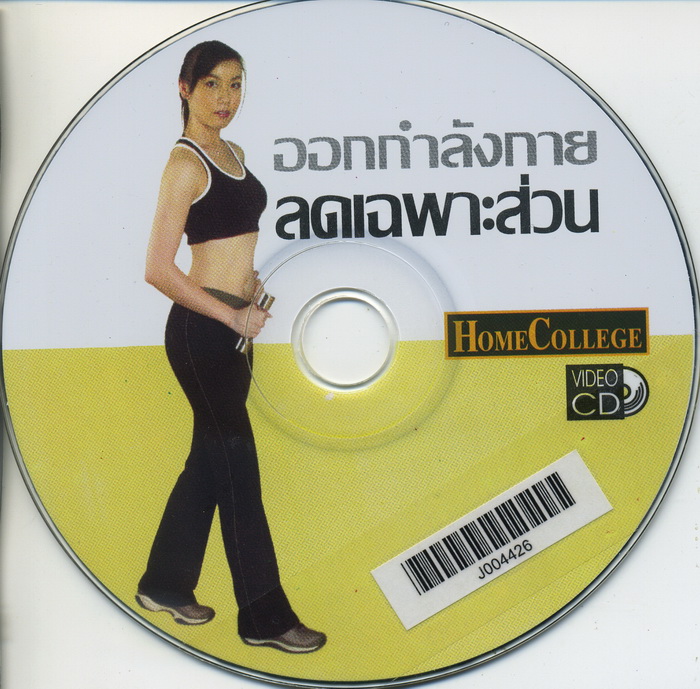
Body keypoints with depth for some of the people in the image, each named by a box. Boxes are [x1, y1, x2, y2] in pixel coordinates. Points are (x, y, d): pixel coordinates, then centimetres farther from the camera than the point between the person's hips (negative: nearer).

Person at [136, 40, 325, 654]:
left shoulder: (233, 153, 13)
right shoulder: (185, 163, -14)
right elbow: (159, 270, -20)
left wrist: (253, 282, 8)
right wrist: (233, 315, -16)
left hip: (231, 325, 9)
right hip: (201, 329, -9)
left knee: (210, 458, 16)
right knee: (238, 466, -3)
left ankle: (165, 584, 32)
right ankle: (265, 617, 7)